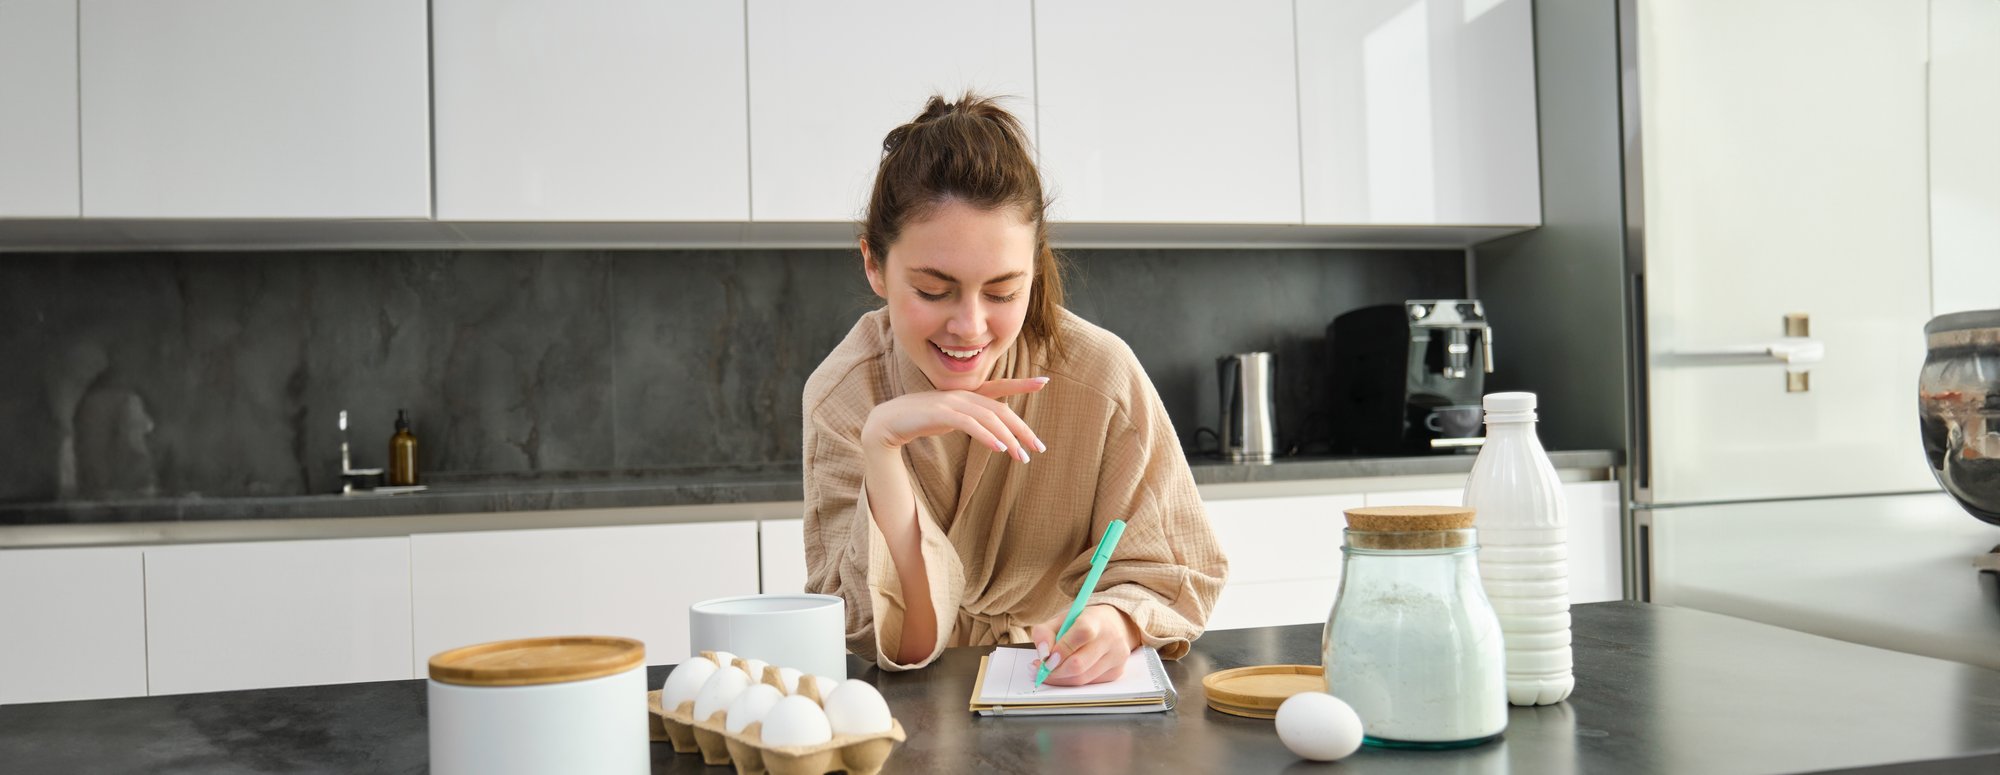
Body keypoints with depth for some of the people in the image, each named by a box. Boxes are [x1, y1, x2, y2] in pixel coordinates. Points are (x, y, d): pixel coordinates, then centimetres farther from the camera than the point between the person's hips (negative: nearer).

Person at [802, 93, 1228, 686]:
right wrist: (881, 443, -29)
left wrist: (1115, 622, -31)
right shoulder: (840, 397, -14)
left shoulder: (1099, 376, -17)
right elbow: (899, 642, -17)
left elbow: (1176, 572, -9)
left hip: (1071, 707, 0)